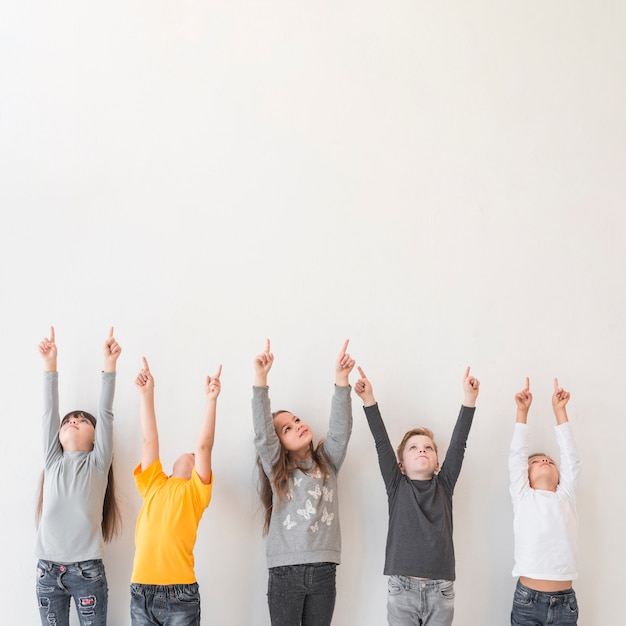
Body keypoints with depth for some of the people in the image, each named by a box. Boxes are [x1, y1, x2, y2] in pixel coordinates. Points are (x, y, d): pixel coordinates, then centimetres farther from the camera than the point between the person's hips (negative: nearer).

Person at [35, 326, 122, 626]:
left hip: (87, 571, -3)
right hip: (48, 570, 3)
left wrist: (109, 364, -10)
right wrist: (50, 365, 1)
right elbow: (49, 411, 6)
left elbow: (105, 413, -3)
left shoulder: (97, 463, 4)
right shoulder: (53, 462, 10)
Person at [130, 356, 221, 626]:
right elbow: (150, 439, 11)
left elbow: (204, 445, -3)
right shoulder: (153, 485, 16)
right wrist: (146, 393, 7)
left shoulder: (195, 492, 7)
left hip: (180, 594, -3)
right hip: (141, 591, 3)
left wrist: (211, 399, -9)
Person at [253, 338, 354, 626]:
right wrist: (261, 379, -17)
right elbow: (262, 432, -6)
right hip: (285, 571, -2)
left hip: (323, 570, 2)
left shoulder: (327, 462, 13)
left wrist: (341, 380, -16)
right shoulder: (276, 469, 7)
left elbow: (341, 429, -2)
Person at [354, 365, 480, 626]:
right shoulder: (397, 486, 7)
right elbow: (382, 443, -2)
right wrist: (369, 400, -12)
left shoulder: (444, 485, 9)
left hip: (440, 590, 1)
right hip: (402, 588, -1)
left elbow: (458, 444, 1)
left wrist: (469, 398, -7)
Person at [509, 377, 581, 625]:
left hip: (565, 602, 2)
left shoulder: (565, 498, 11)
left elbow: (571, 458, 7)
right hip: (527, 600, -2)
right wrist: (522, 411, 2)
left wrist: (559, 410, 7)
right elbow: (516, 456, 3)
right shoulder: (523, 498, 7)